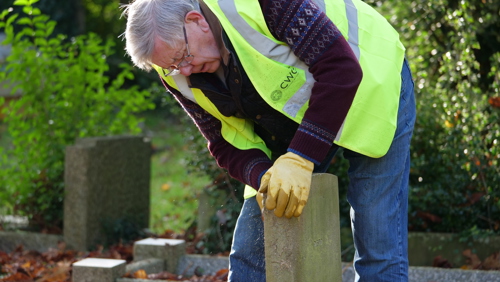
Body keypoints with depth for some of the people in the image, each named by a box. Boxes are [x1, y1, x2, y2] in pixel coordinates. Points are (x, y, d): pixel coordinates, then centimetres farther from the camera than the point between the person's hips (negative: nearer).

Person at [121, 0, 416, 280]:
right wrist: (262, 178, -29)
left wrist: (300, 159, -39)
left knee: (378, 246, -11)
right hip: (292, 119, 6)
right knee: (250, 249, 2)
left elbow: (341, 68, -35)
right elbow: (227, 146, -6)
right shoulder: (178, 75, -14)